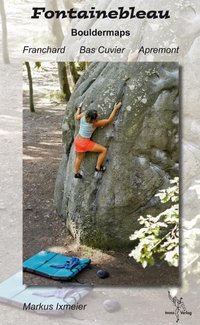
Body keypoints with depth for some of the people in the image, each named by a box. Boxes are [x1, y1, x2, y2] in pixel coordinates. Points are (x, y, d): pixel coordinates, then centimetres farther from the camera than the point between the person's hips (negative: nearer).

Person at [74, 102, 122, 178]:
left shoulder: (83, 116, -10)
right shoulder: (95, 123, -23)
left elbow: (76, 117, 14)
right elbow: (109, 120, -18)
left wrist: (79, 109, 32)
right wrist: (115, 109, -15)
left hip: (77, 140, 7)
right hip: (85, 143, -7)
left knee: (79, 158, 28)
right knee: (104, 150, 3)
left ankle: (76, 173, 45)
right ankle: (98, 167, 13)